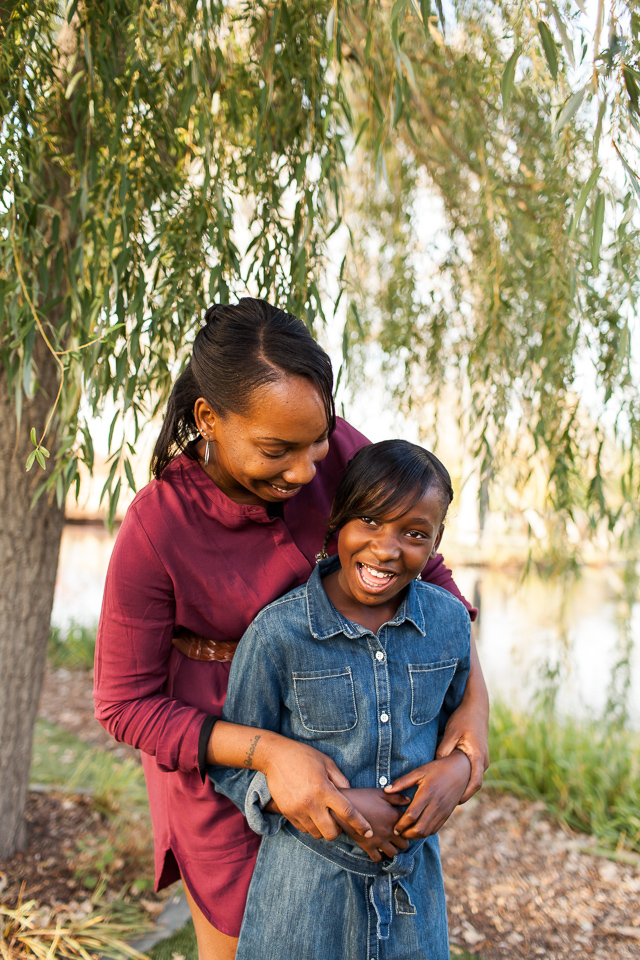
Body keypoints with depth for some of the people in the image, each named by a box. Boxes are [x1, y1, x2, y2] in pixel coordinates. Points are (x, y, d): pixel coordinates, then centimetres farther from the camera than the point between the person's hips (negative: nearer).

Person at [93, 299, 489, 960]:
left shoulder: (337, 449, -21)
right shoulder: (153, 533, -29)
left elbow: (420, 563, -8)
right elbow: (124, 703, -18)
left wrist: (474, 697, -20)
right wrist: (268, 753, -31)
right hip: (212, 746, -4)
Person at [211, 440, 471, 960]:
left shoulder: (449, 620, -7)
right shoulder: (279, 632, -18)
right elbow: (232, 767, -8)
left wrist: (460, 766, -11)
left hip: (413, 878, 3)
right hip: (305, 883, -3)